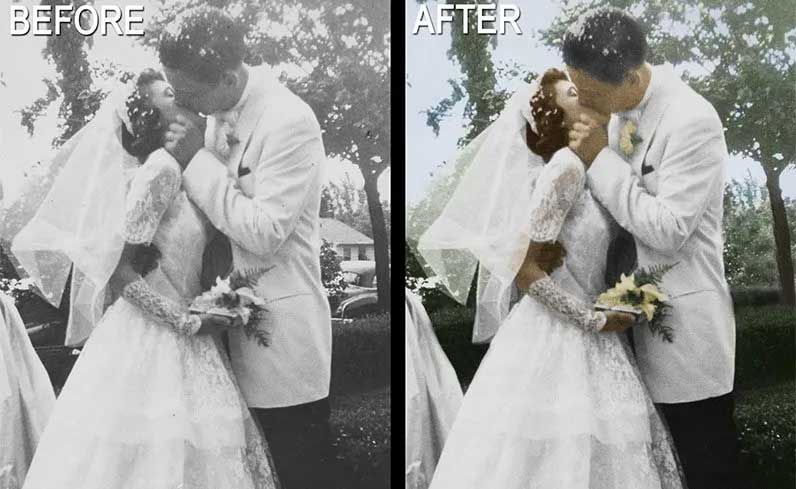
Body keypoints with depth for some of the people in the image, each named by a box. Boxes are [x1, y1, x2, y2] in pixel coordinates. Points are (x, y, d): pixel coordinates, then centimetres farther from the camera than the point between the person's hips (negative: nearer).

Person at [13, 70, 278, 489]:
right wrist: (193, 321, -16)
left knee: (186, 453, 12)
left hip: (181, 344, 8)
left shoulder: (182, 170, 13)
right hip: (152, 343, -8)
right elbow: (120, 270, -17)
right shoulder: (160, 168, -14)